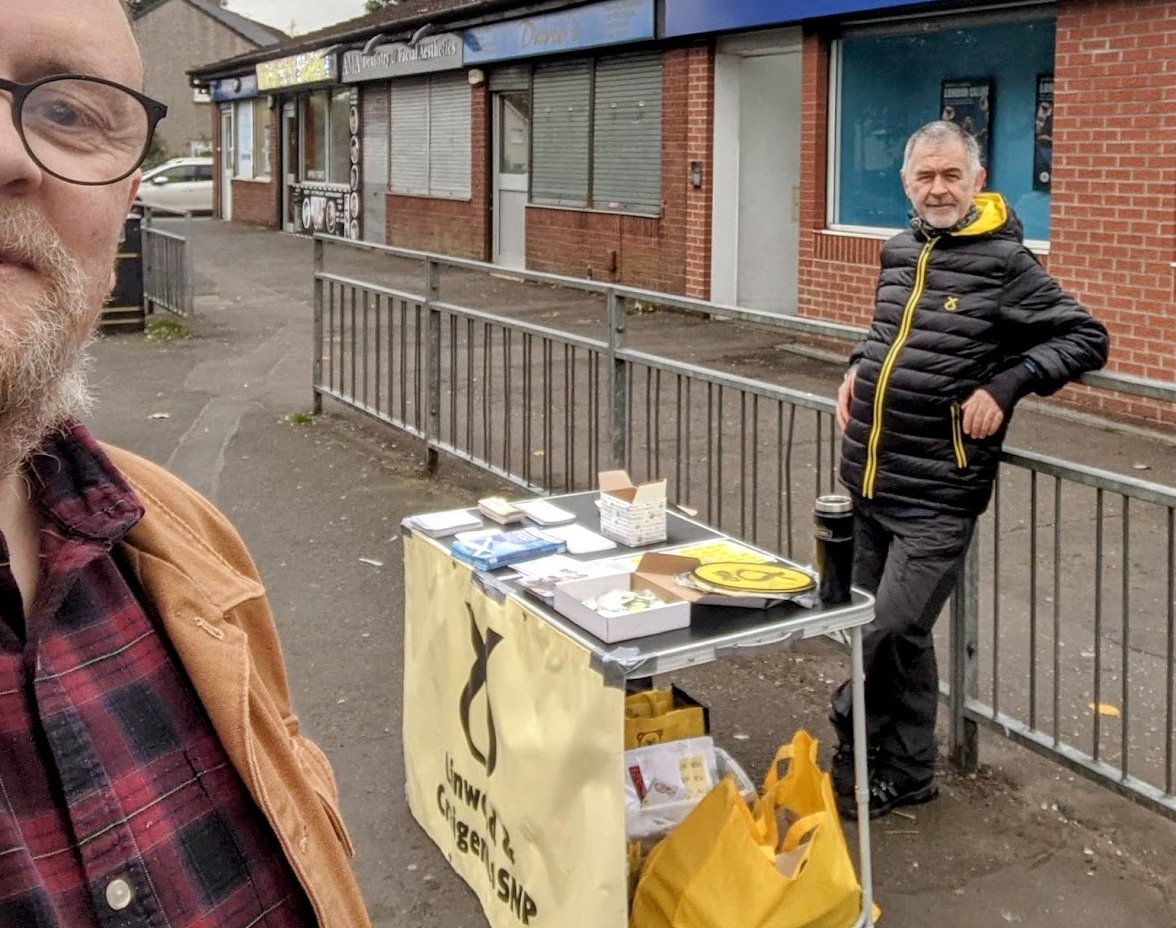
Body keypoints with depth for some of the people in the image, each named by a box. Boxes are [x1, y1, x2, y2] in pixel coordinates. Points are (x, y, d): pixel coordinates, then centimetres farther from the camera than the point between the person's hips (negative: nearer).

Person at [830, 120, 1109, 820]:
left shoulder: (1005, 263, -8)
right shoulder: (900, 253, 11)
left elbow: (1086, 339, -7)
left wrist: (1005, 385, -17)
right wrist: (860, 369, 10)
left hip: (939, 496, -6)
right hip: (870, 480, 7)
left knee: (891, 634, -10)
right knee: (902, 635, 14)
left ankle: (854, 758, 9)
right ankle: (907, 774, 27)